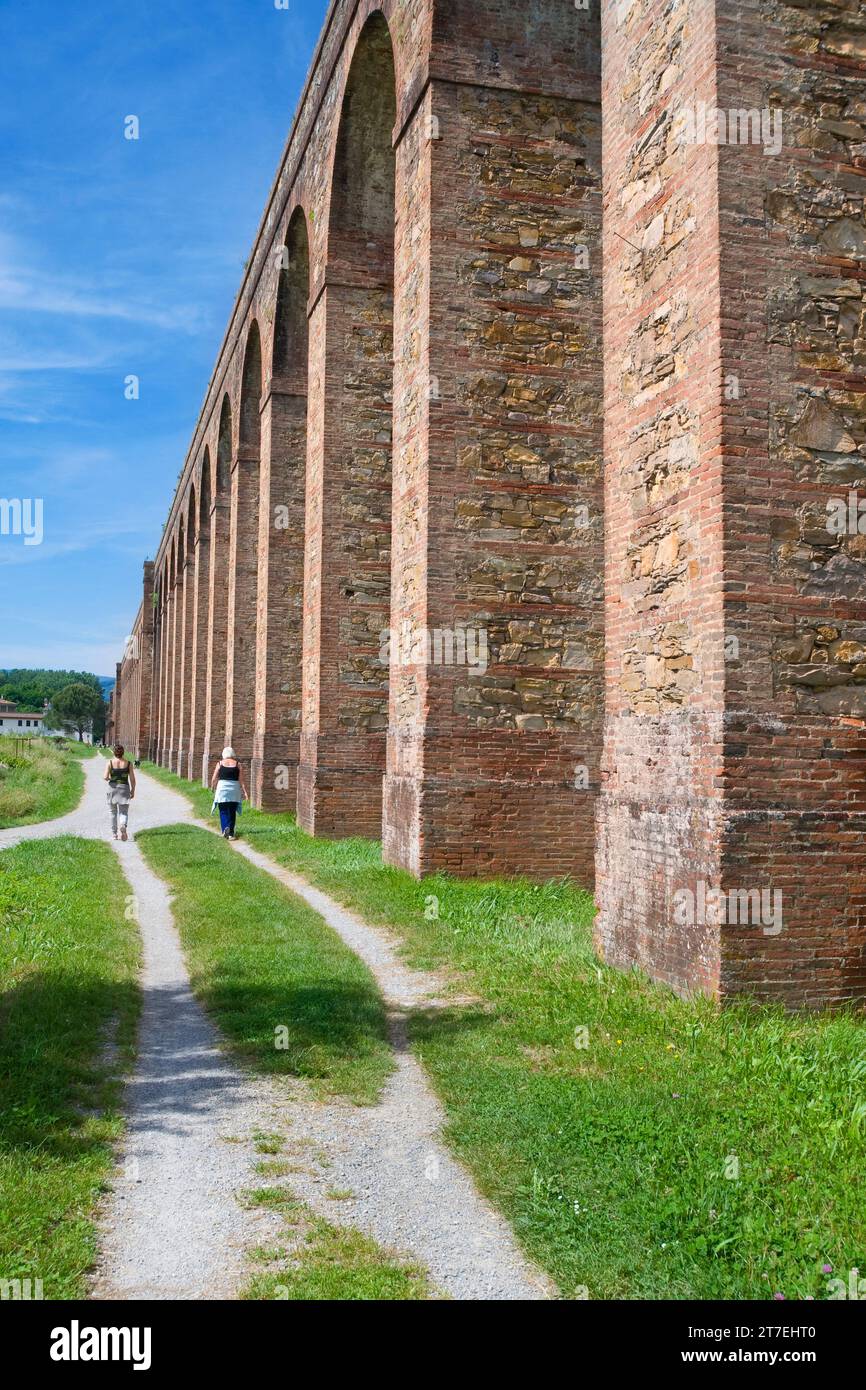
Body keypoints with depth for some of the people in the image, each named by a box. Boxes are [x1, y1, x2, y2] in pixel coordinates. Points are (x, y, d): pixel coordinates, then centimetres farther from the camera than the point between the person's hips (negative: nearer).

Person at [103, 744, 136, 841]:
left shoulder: (110, 762, -6)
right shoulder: (128, 763, -3)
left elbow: (105, 777, -14)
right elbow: (132, 779, -3)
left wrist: (107, 778, 9)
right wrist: (133, 790, 9)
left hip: (113, 788, 0)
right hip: (124, 789, 0)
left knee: (113, 812, 16)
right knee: (124, 812, 3)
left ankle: (114, 834, 20)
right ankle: (123, 825, -28)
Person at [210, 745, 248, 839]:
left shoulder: (220, 763, 1)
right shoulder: (237, 764, 3)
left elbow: (214, 779, 1)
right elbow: (241, 780, -1)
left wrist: (214, 789, 17)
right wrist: (245, 792, 1)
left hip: (222, 788, -1)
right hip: (234, 790, 1)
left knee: (223, 811, 5)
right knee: (232, 812, 10)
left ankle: (225, 828, -16)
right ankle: (231, 833, 13)